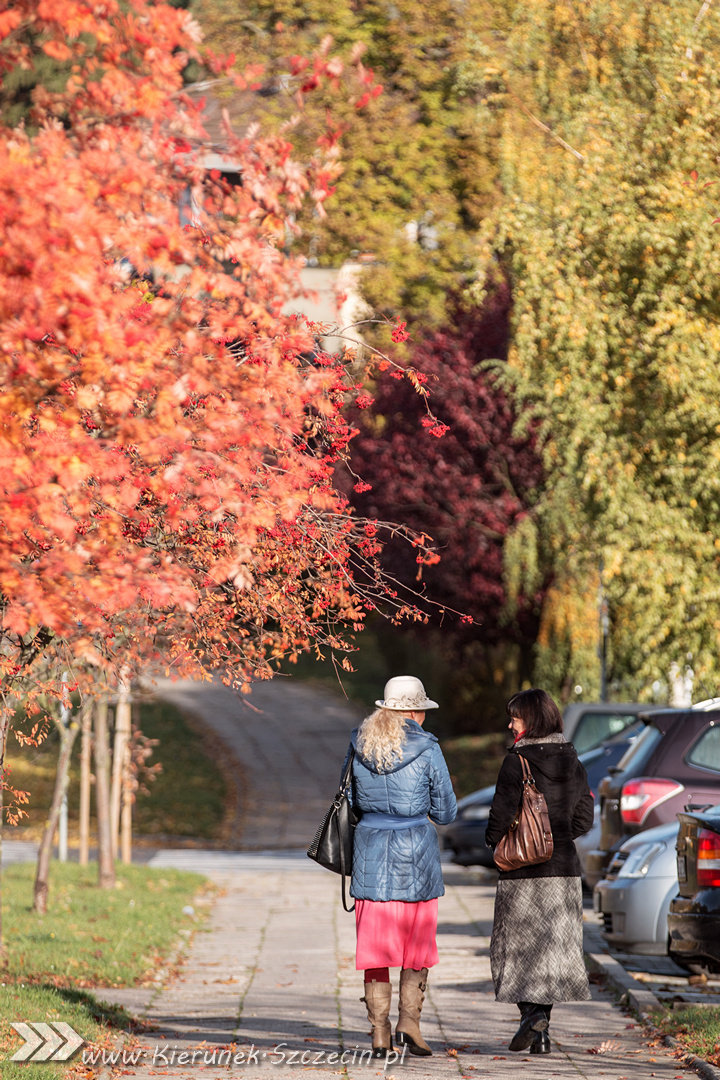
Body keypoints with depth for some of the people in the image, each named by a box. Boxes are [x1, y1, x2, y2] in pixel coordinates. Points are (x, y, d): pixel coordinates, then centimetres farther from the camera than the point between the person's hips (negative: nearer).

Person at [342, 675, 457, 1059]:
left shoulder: (359, 744, 4)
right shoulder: (427, 749, -7)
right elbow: (445, 813, -1)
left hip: (370, 850, 3)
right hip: (416, 852, -3)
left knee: (375, 944, 8)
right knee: (417, 941, 9)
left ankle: (379, 1032, 6)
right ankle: (409, 1019, -3)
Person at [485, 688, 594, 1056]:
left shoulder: (517, 762, -12)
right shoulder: (572, 763, 5)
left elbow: (502, 815, -14)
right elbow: (584, 819, 8)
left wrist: (494, 840, 6)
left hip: (523, 872, -5)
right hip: (564, 868, 5)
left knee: (519, 945, 4)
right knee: (553, 945, 10)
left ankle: (532, 1012, -14)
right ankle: (541, 1033, 10)